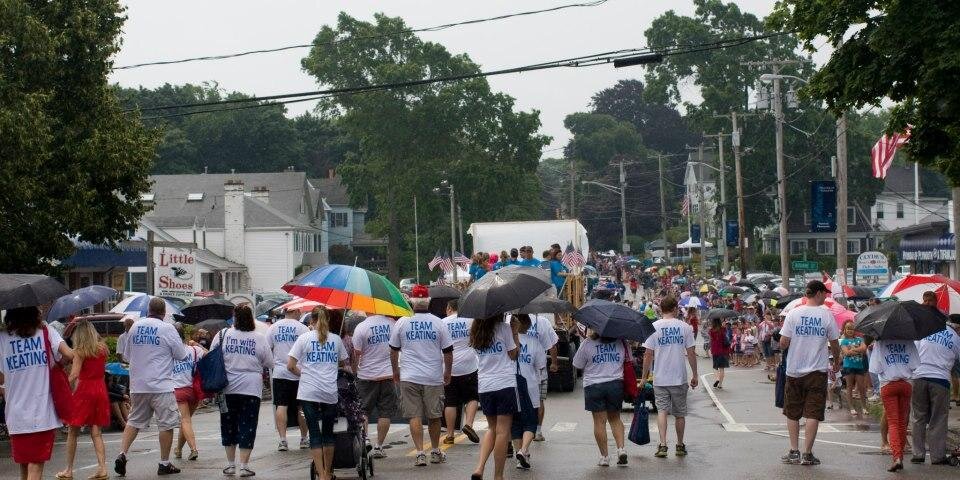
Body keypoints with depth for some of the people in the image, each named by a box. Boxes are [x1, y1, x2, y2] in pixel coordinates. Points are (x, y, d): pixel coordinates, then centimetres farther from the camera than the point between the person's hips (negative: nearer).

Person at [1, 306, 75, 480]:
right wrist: (57, 361, 6)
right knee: (36, 466, -3)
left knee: (23, 465, 15)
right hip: (43, 414, -2)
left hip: (16, 415, 2)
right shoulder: (47, 333, -1)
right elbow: (69, 355, -15)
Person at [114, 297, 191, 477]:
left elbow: (126, 354, 15)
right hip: (161, 385, -5)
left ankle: (122, 454, 1)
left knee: (134, 421, 15)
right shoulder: (167, 329, -9)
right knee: (166, 424, 4)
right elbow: (182, 356, -2)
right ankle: (164, 463, 8)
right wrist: (191, 349, 18)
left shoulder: (135, 327, 5)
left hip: (137, 385, 5)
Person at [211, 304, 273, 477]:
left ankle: (230, 464, 19)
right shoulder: (260, 338, -5)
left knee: (228, 425, 14)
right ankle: (243, 466, 1)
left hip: (228, 388, 1)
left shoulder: (222, 335, -4)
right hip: (251, 389, -1)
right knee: (247, 426, 4)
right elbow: (269, 363, 3)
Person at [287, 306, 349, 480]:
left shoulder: (304, 338, -1)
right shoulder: (336, 339, 5)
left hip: (309, 392, -2)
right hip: (330, 393, 2)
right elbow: (343, 363, 19)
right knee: (328, 432, 14)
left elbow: (290, 366, -4)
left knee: (315, 433, 0)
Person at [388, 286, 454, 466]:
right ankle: (436, 452, 22)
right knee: (434, 416, 11)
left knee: (414, 416, 1)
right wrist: (448, 373, 17)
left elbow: (393, 350, 7)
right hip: (434, 378, 1)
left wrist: (395, 371, 22)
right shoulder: (438, 323, -1)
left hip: (409, 377, -1)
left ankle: (420, 453, -6)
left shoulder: (402, 323, -1)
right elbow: (448, 352, 2)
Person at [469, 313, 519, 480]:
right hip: (505, 384, -5)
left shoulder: (476, 331, 9)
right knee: (502, 431, 0)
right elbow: (513, 355, -3)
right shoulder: (503, 328, -7)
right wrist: (515, 333, 6)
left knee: (492, 428, 17)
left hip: (484, 386, 5)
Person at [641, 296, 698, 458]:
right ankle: (680, 446, 21)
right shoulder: (685, 327, -2)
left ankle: (663, 445, -14)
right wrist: (695, 375, 10)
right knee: (679, 413, 12)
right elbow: (691, 353, 0)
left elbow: (648, 355, -3)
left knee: (662, 410, 0)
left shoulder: (653, 327, -4)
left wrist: (644, 377, 5)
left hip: (660, 378, -1)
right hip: (679, 378, 1)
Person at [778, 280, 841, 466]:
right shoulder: (826, 315, -4)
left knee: (792, 414, 13)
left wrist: (783, 346, 17)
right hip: (818, 371, -1)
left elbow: (783, 343, -7)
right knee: (813, 414, 1)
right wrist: (836, 362, 22)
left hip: (794, 371, 1)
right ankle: (807, 454, -2)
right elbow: (835, 344, 4)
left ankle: (794, 452, 12)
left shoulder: (793, 314, -4)